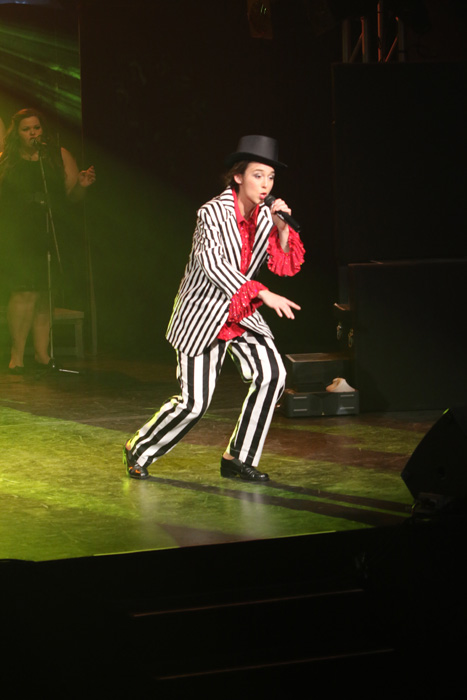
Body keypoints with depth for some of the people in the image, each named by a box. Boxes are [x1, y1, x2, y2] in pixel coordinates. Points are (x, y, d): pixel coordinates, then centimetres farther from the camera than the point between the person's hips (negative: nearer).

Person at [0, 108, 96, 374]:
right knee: (25, 292, -12)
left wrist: (82, 185, -9)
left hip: (50, 235, 2)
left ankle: (42, 352, 13)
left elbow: (73, 196, 11)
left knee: (45, 295, 4)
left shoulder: (60, 157, 9)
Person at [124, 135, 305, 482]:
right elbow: (213, 264, -29)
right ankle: (139, 450, 20)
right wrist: (262, 294, -35)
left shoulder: (266, 215, 0)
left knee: (272, 373, -17)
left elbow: (286, 265, 4)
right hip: (204, 313, -6)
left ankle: (238, 458, -2)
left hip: (242, 314, 6)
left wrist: (282, 227, -14)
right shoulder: (214, 213, -18)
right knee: (194, 402, -7)